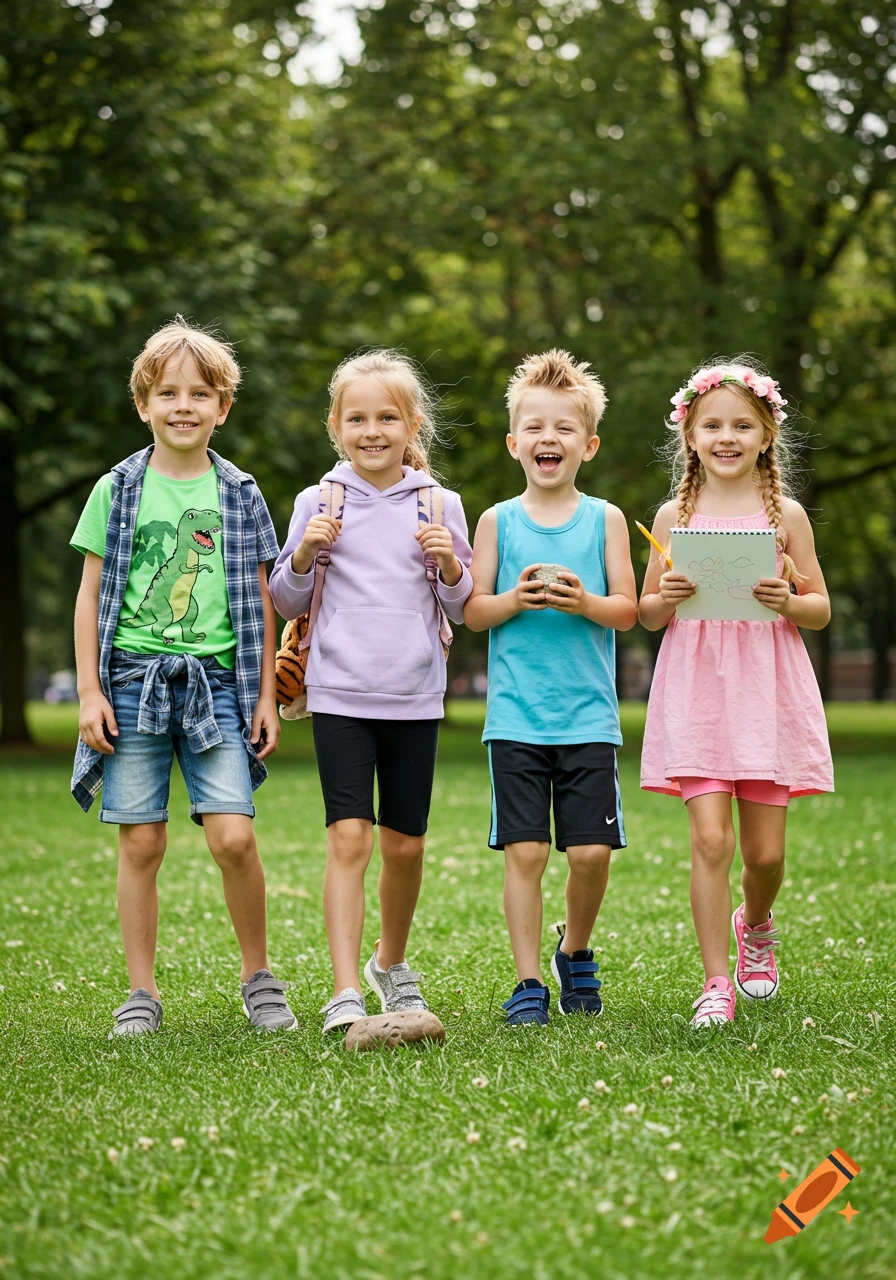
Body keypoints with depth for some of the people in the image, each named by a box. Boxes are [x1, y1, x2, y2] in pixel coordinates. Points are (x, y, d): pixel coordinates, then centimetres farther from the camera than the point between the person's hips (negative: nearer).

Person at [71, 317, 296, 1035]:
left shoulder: (240, 497, 8)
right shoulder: (117, 492, 6)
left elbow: (260, 606, 11)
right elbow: (91, 599, 7)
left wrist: (266, 698, 5)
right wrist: (90, 693, 0)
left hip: (216, 683, 0)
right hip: (133, 680, 0)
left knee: (234, 836, -10)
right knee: (141, 844, 1)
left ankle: (259, 978, 9)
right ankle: (142, 993, 11)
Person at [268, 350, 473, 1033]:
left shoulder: (440, 504, 5)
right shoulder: (318, 502, 3)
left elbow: (462, 609, 9)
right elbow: (288, 603, 8)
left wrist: (449, 564, -10)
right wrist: (304, 553, -10)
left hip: (416, 695, 2)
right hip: (340, 693, -2)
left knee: (405, 844, 9)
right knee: (349, 837, -12)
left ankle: (392, 962, 33)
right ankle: (345, 995, -12)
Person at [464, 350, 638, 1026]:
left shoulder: (605, 519, 6)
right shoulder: (499, 521, 6)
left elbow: (628, 610, 3)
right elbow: (472, 610, 5)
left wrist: (585, 602, -16)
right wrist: (514, 599, -14)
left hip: (588, 716, 0)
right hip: (516, 717, 0)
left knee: (592, 850, -2)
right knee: (524, 851, -4)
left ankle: (576, 952, 26)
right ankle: (529, 982, 8)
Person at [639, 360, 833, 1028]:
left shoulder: (785, 514, 4)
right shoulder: (675, 516, 5)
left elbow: (822, 610, 8)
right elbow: (647, 616, 11)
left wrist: (787, 602, -13)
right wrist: (666, 597, -10)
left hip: (767, 688, 1)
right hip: (696, 687, 0)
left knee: (766, 851, 4)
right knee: (710, 838, -11)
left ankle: (755, 925, 37)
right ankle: (716, 982, 0)